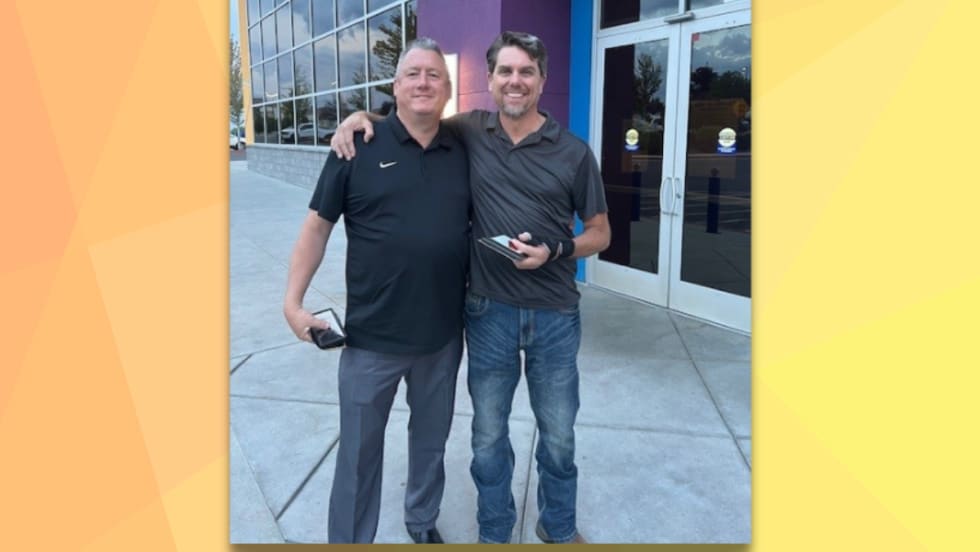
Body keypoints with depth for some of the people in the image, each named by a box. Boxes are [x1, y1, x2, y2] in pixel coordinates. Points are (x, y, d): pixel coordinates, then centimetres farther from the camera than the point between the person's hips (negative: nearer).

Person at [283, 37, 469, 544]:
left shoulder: (463, 153, 3)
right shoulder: (359, 147, -7)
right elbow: (318, 226, -4)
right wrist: (293, 301, -8)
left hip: (442, 335, 3)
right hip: (372, 336, -3)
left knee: (431, 442, 21)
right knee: (359, 452, 11)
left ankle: (423, 522, 45)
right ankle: (349, 540, 32)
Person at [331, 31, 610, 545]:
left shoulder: (573, 152, -3)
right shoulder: (470, 131, 0)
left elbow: (600, 233, 4)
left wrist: (555, 251, -15)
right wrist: (363, 116, -4)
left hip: (554, 314, 0)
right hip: (489, 311, 1)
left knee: (558, 435, 15)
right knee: (488, 436, 14)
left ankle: (559, 526, 42)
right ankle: (493, 533, 38)